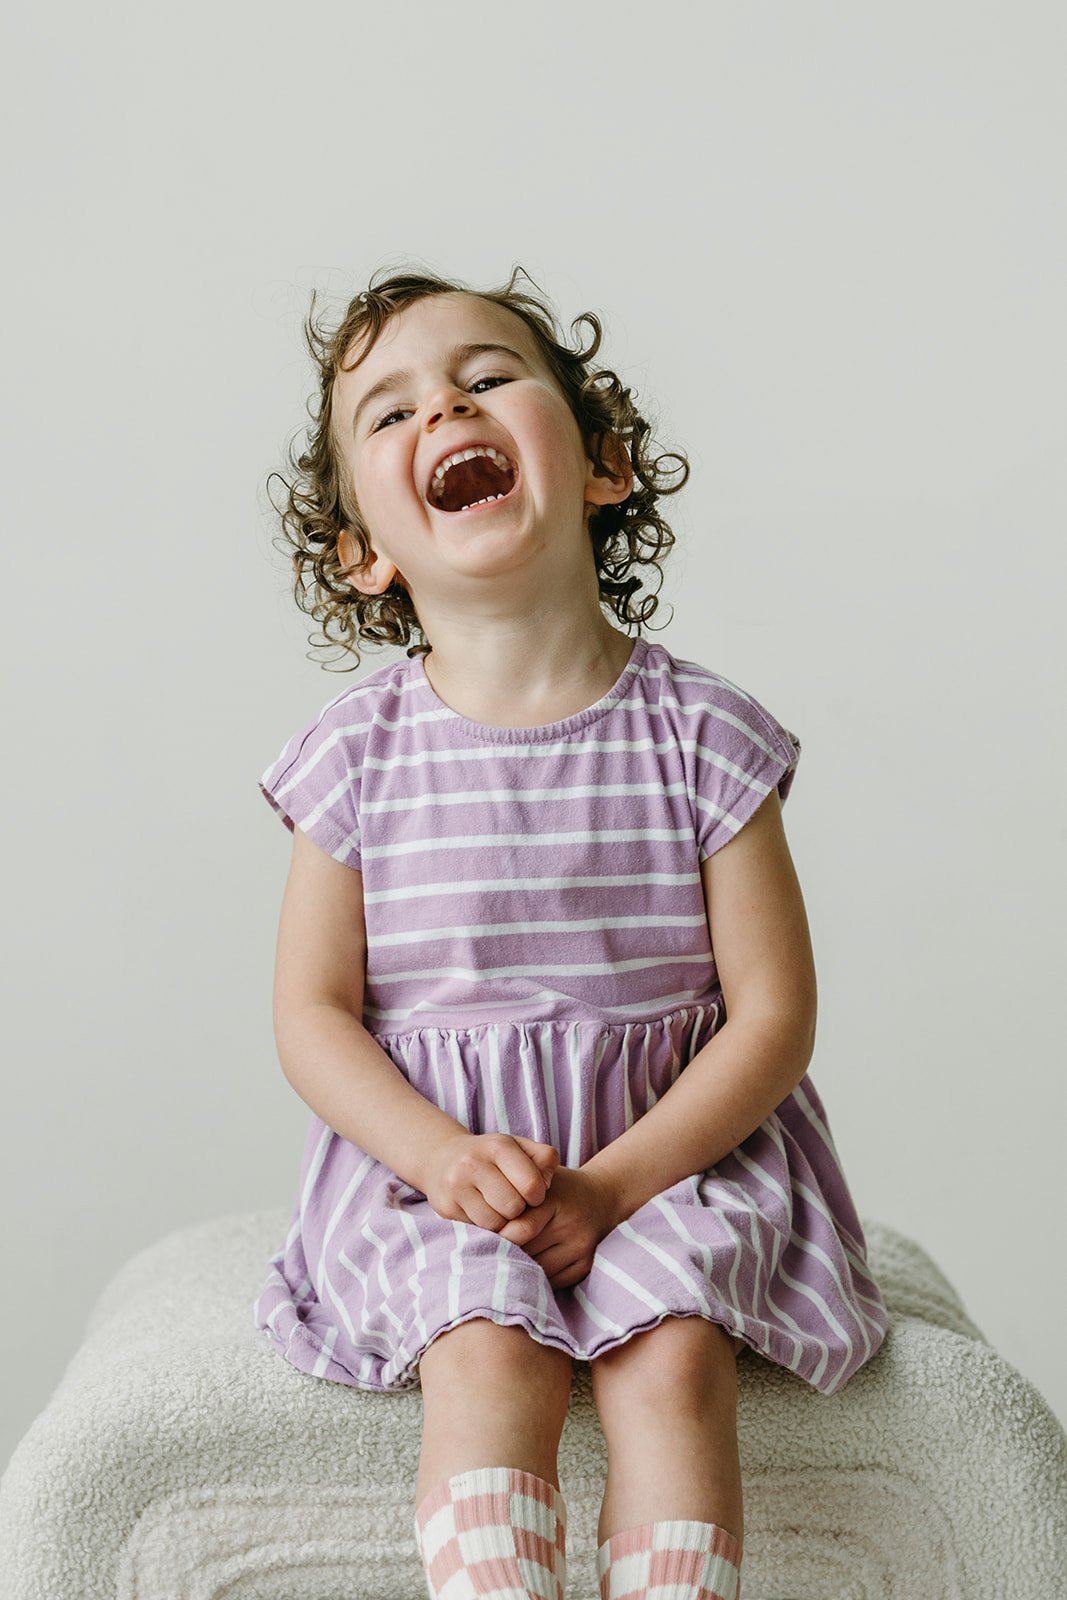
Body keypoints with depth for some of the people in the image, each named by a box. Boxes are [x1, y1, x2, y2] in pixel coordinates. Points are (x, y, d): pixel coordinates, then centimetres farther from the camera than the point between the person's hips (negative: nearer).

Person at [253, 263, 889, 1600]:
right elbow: (312, 1013, -1)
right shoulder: (356, 753, -2)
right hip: (430, 1156, 0)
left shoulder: (701, 735, -5)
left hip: (672, 1147, 0)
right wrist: (443, 1156, -18)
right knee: (489, 1351, -25)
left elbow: (774, 1013, -5)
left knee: (670, 1353, -24)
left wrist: (615, 1181, -17)